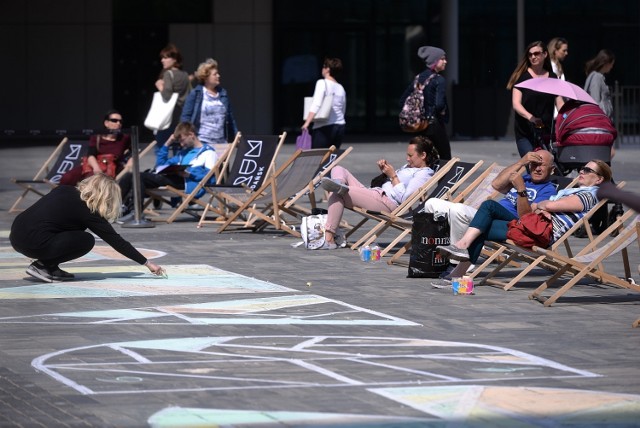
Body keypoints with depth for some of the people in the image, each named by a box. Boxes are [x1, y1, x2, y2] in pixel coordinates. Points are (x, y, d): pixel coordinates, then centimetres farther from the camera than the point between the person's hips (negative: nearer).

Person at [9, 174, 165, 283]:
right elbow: (117, 241, 2)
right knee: (87, 241, 3)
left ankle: (51, 267, 13)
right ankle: (42, 265, -1)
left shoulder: (64, 190, 14)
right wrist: (147, 263, 9)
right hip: (33, 245, -8)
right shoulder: (88, 213, -3)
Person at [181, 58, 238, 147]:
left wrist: (236, 136, 10)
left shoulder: (223, 94, 12)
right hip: (202, 142, -4)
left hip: (221, 142, 4)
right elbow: (185, 117, -2)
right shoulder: (195, 94, -1)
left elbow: (230, 119, 15)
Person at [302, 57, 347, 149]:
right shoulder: (341, 88, 12)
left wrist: (307, 122, -21)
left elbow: (316, 105, -16)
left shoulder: (322, 83, -6)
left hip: (324, 128, -7)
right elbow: (343, 110, 14)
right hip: (340, 126, 7)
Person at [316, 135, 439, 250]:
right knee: (338, 170, 2)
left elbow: (403, 198, -17)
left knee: (337, 195, -22)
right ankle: (340, 184, -33)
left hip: (388, 202, -11)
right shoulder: (409, 167, 27)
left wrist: (393, 175, -10)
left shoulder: (424, 174, -5)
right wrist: (384, 170, 12)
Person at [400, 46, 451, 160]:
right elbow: (439, 104, -25)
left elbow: (403, 100, 10)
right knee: (445, 159, 2)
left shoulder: (419, 78, 8)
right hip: (435, 124, -7)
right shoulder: (439, 80, -13)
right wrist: (442, 112, -4)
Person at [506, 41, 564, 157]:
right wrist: (530, 117, -27)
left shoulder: (552, 77, 11)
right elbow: (516, 104, -8)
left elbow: (560, 103, 11)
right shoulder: (522, 76, 0)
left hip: (547, 131, 3)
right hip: (525, 133, -3)